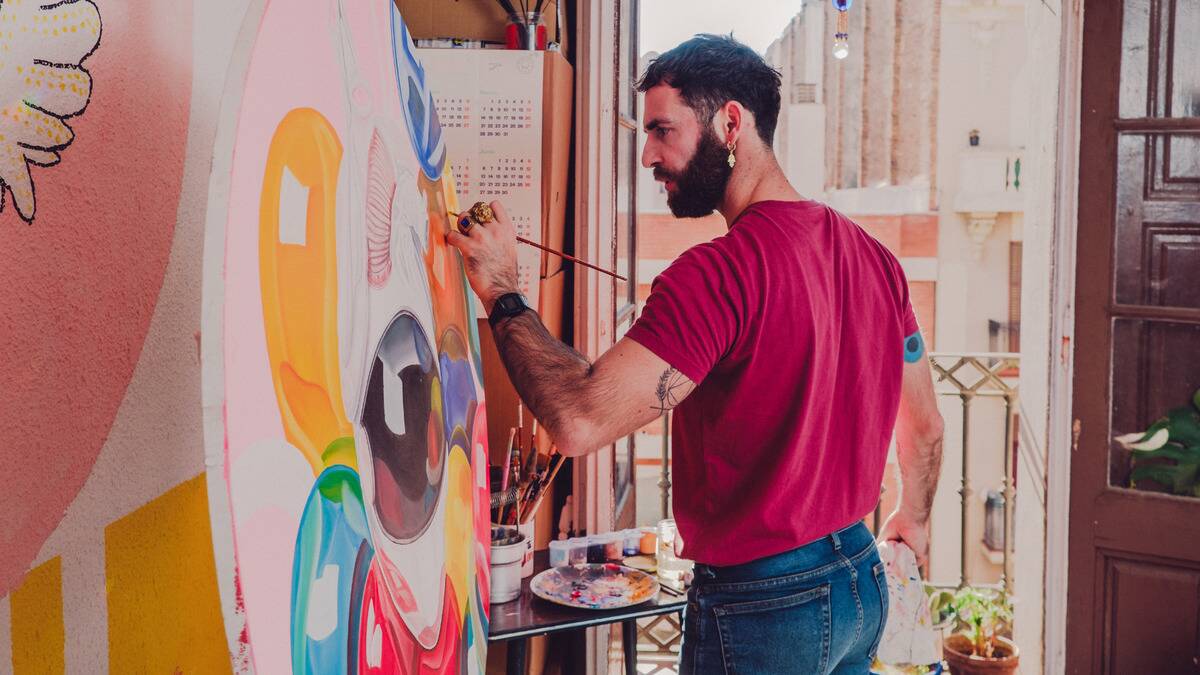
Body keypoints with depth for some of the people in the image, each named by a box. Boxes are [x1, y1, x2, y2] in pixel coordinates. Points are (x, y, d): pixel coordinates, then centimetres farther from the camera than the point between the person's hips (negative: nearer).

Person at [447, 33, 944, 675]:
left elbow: (579, 420, -32)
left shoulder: (720, 272, -24)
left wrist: (502, 295, -19)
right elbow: (925, 428, 13)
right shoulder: (870, 254, 3)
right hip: (862, 581, 8)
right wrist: (914, 517, 32)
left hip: (759, 605, -8)